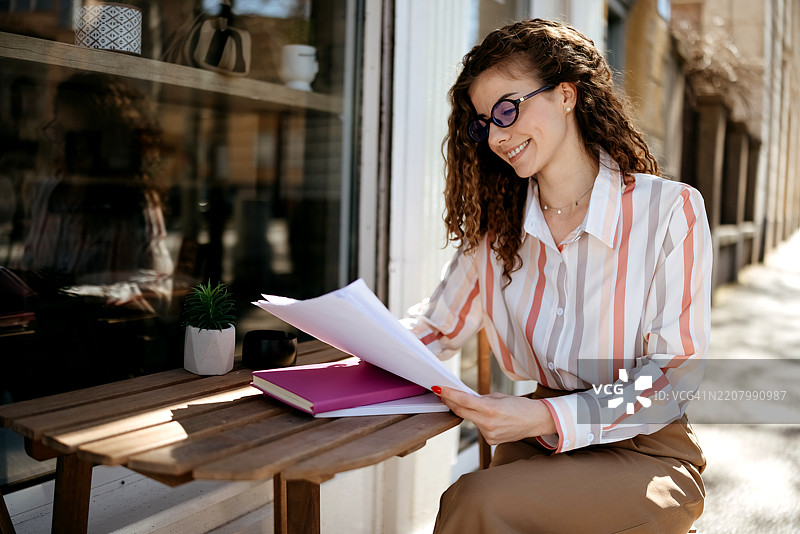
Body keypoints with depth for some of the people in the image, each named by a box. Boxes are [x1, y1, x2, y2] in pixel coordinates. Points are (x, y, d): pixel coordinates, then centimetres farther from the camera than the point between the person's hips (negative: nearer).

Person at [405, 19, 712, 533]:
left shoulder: (671, 211, -10)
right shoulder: (494, 227, 4)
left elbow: (676, 374, -12)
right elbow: (435, 331, 10)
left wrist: (546, 418, -26)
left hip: (647, 455, -4)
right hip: (542, 447, 4)